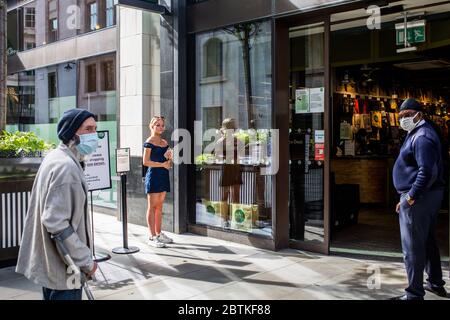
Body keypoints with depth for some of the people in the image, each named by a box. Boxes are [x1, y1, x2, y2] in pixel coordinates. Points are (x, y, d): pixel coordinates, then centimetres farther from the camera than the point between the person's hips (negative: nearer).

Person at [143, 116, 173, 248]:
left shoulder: (165, 142, 14)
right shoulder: (149, 142, -6)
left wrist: (169, 158, 0)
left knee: (159, 207, 11)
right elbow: (145, 162, -14)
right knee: (152, 207, -3)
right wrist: (163, 164, -14)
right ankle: (152, 237, 0)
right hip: (153, 175, -7)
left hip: (163, 176, 7)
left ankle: (158, 233, 19)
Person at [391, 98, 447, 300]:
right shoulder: (417, 134, 16)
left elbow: (428, 172, -28)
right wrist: (411, 195, 18)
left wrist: (410, 197, -24)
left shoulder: (422, 137, -17)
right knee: (428, 241, 22)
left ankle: (414, 294, 1)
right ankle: (436, 284, 36)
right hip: (430, 195, 11)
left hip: (418, 198, -11)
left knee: (412, 247, -6)